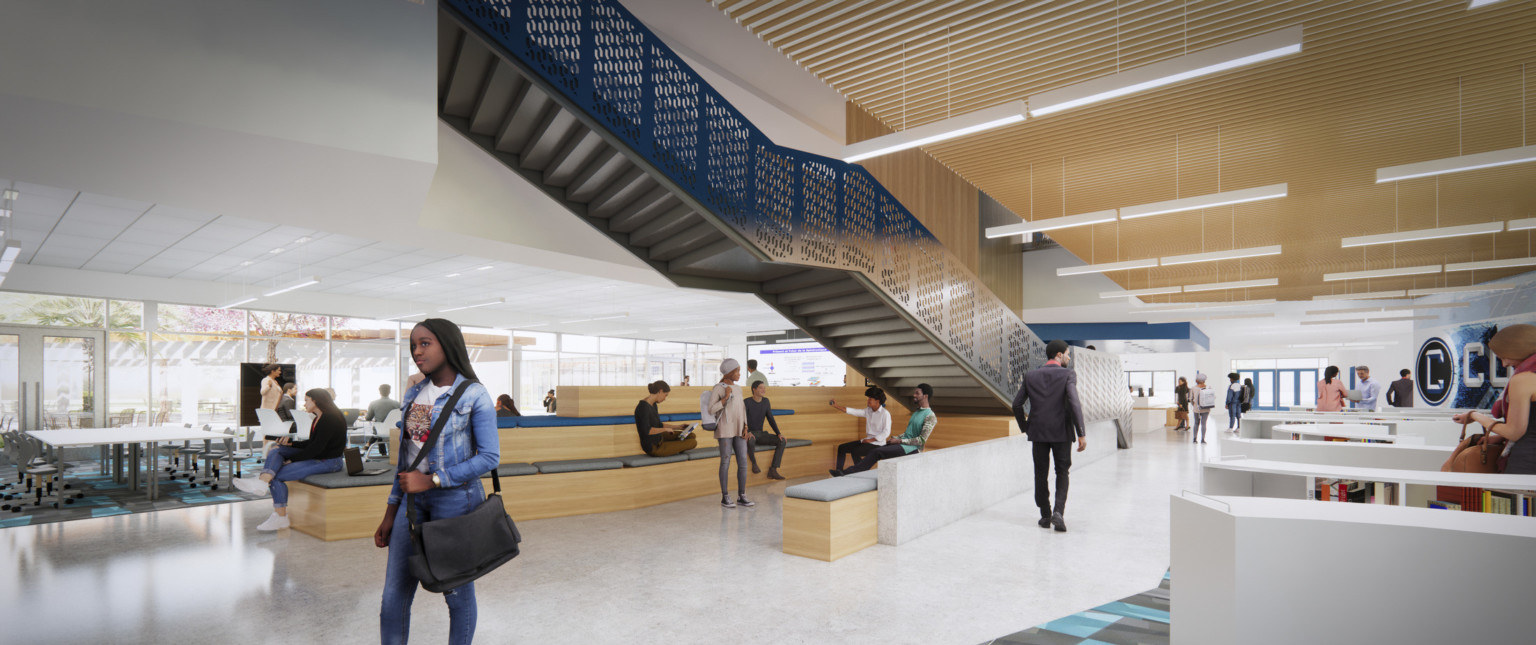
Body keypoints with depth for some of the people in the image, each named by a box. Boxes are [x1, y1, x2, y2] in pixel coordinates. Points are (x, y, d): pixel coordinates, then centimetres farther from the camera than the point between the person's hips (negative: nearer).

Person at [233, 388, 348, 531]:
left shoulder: (330, 418, -17)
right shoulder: (319, 418, 16)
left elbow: (316, 448, -21)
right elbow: (311, 444, 20)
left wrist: (291, 459, -13)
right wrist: (290, 442, 7)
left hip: (328, 462, -10)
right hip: (316, 456, 10)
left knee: (277, 475, -14)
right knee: (276, 451, -6)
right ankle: (262, 482, -24)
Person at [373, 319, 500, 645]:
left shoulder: (473, 395, -9)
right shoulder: (414, 393, 9)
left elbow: (490, 457, -14)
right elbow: (405, 457, 15)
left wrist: (431, 480, -17)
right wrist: (390, 512, 13)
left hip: (455, 499, -5)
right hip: (413, 500, 6)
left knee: (457, 593, 8)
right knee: (393, 598, 7)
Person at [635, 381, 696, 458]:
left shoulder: (653, 405, 6)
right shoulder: (644, 407, -24)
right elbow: (646, 430, -31)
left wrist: (677, 427, 13)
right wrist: (666, 429, -19)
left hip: (658, 439, 10)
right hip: (654, 448, -10)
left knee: (692, 436, 13)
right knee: (693, 443, -6)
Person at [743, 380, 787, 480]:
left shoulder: (766, 401, 2)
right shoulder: (746, 402, -14)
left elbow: (770, 419, 5)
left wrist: (779, 433, -10)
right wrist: (747, 433, -37)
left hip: (761, 434, 5)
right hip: (748, 435, -5)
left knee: (782, 441, -17)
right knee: (750, 441, -43)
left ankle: (772, 471, -19)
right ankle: (754, 462, -13)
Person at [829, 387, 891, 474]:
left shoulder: (885, 413, -12)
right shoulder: (868, 411, 9)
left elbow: (886, 433, -18)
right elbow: (854, 411, 4)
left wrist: (871, 440, -18)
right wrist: (837, 406, -4)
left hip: (877, 444, -8)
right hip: (867, 440, 9)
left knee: (855, 451, -29)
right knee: (842, 447, 4)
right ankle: (839, 471, 3)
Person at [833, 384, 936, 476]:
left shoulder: (930, 416, -10)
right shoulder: (916, 412, 20)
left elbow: (922, 440, -17)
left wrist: (899, 440, -15)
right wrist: (895, 438, 9)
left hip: (912, 449, -9)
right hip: (903, 444, 9)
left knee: (877, 452, -20)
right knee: (875, 452, -9)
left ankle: (848, 473, -17)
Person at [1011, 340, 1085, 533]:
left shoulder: (1031, 376, 5)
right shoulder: (1068, 375, -7)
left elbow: (1017, 405, 3)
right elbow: (1074, 404, -18)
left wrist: (1025, 427, 15)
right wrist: (1081, 434, -17)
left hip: (1038, 432, 3)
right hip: (1061, 432, -2)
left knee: (1041, 474, 12)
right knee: (1062, 472, 11)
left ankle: (1045, 516, 17)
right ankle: (1058, 511, -6)